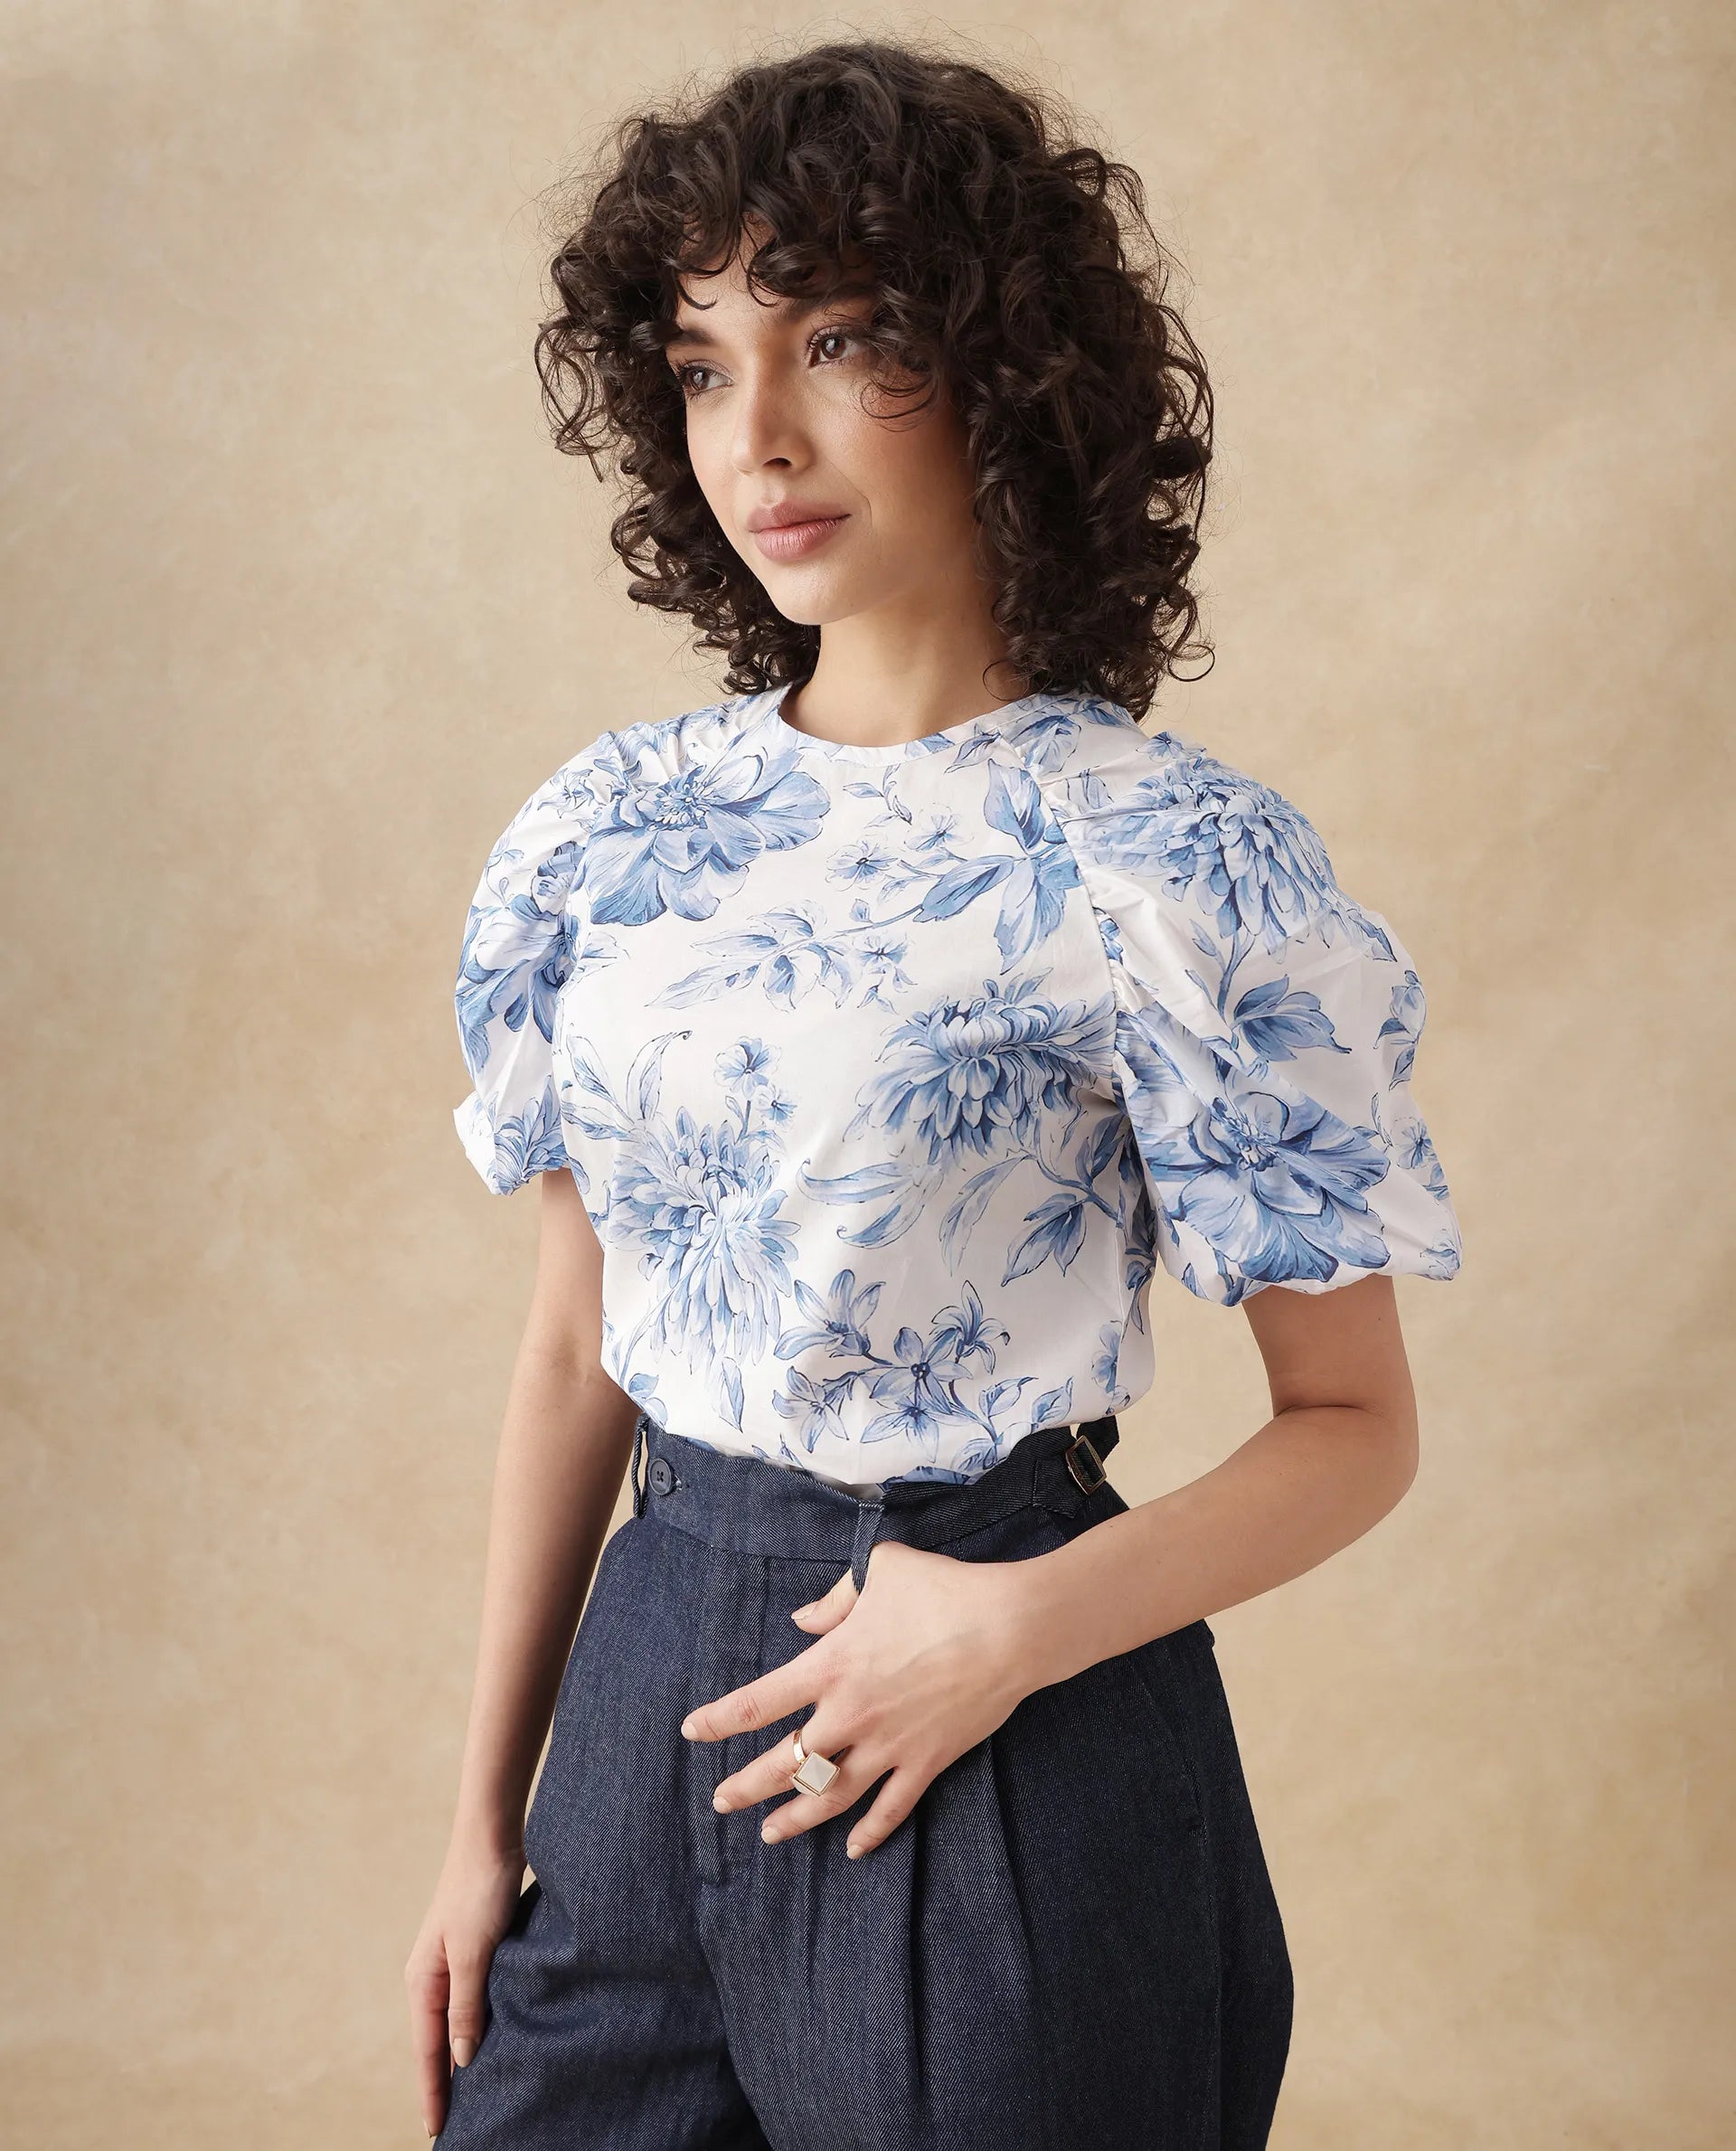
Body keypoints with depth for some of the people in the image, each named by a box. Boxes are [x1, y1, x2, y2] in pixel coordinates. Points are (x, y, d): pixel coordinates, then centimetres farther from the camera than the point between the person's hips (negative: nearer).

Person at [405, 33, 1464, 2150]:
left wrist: (1019, 1624, -22)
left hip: (1007, 1747, -4)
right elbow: (573, 1343, 8)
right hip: (650, 1686, 5)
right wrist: (485, 1812, 10)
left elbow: (1354, 1425, -8)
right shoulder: (620, 825, 2)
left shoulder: (1173, 862, -13)